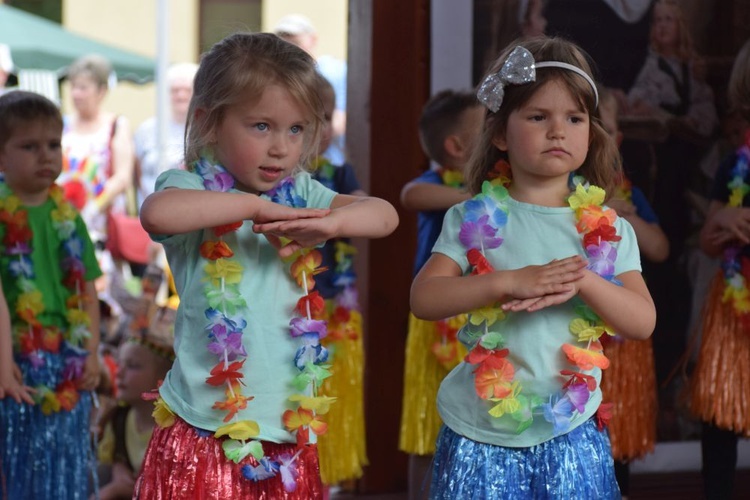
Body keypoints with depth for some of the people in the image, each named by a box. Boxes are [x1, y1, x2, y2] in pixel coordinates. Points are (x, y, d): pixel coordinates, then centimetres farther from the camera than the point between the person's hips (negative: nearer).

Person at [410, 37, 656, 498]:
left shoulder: (607, 229, 4)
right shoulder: (475, 219, 0)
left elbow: (642, 321, -2)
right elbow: (424, 298, -9)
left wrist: (583, 281, -19)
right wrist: (508, 282, -21)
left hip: (570, 434, 1)